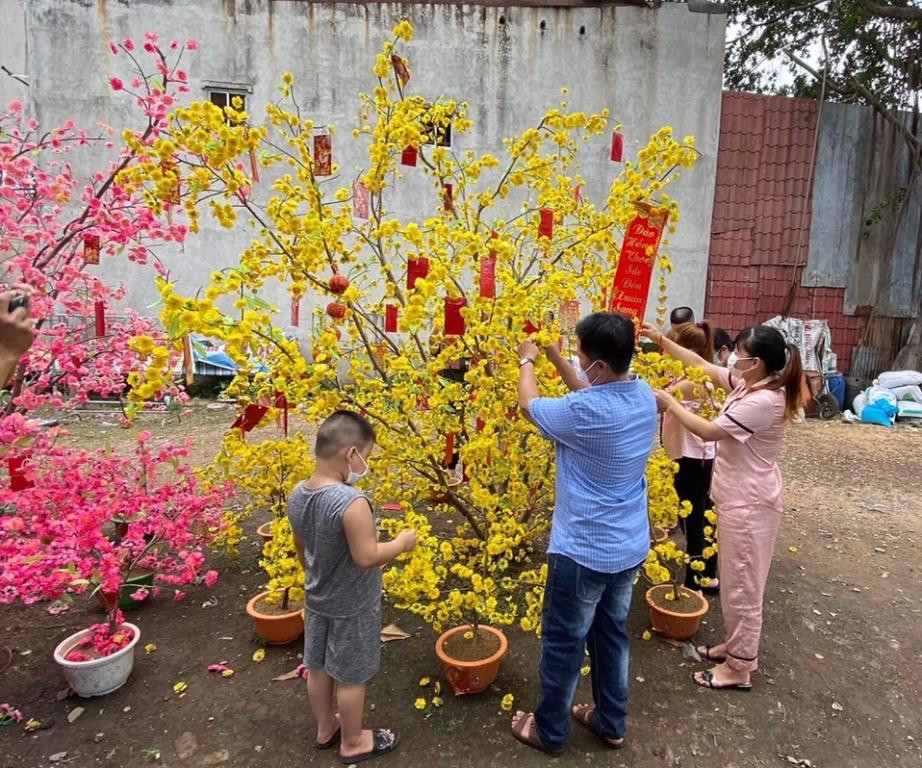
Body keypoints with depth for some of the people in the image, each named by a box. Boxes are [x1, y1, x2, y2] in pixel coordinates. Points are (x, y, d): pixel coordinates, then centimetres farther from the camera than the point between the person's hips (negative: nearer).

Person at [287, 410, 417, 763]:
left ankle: (325, 728, 45)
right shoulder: (352, 502, -33)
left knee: (319, 668, 23)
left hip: (317, 599, 7)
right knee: (350, 677, 13)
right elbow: (366, 557, -29)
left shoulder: (298, 494, -8)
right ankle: (353, 742, 33)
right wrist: (402, 543, -13)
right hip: (352, 606, -7)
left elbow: (301, 547, 5)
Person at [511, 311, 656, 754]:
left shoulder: (584, 413, -28)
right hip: (630, 547, 8)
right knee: (611, 634, 24)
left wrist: (527, 360, 9)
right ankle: (611, 724, 42)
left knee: (563, 644, 13)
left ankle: (550, 731, 33)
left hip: (583, 552, -7)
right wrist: (555, 358, 16)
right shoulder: (644, 396, -5)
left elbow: (529, 405, -8)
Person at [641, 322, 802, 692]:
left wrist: (669, 403, -12)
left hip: (749, 505, -10)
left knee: (741, 585, 5)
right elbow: (703, 365, 10)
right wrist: (661, 339, 5)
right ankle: (736, 645, 39)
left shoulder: (763, 402, -26)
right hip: (737, 499, 10)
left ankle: (739, 668, 21)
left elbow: (709, 431, -21)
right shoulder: (747, 384, 2)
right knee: (733, 581, 22)